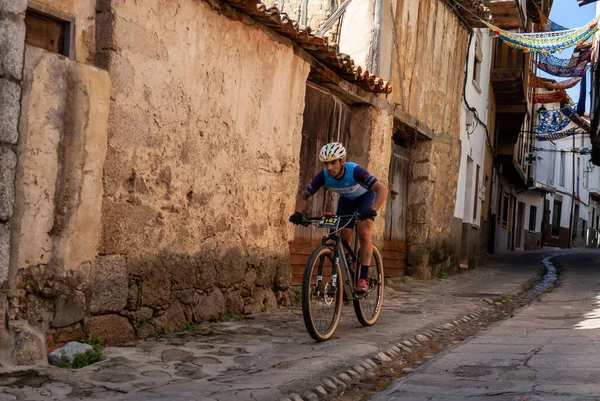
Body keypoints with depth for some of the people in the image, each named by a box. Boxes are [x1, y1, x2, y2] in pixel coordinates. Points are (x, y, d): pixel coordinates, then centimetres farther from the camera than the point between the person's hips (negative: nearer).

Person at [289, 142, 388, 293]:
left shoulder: (354, 171, -39)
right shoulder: (323, 176, -28)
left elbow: (382, 189, -44)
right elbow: (303, 196, -16)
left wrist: (373, 210, -59)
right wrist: (298, 214, -35)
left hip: (366, 196, -4)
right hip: (346, 199, 4)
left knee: (364, 233, -21)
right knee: (344, 238, -5)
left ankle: (364, 278, -18)